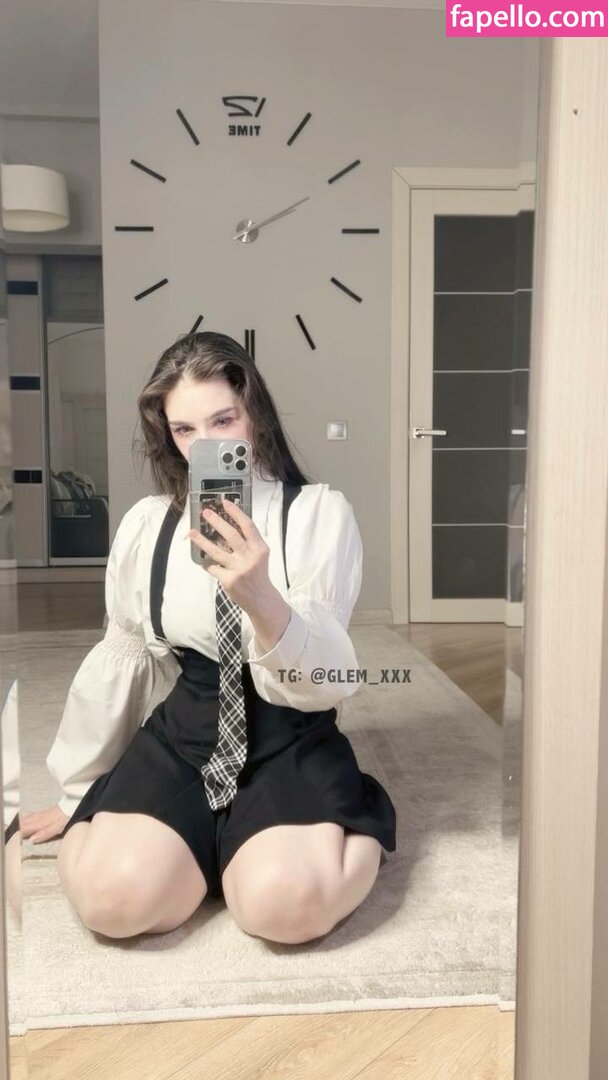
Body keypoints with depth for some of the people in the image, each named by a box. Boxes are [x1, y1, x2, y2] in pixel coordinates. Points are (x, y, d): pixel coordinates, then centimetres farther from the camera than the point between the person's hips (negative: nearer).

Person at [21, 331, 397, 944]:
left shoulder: (320, 513, -8)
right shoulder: (146, 524, 2)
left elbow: (324, 683, -15)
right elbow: (119, 660, 12)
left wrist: (260, 599, -36)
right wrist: (77, 795, 20)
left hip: (291, 737, -2)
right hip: (181, 734, 2)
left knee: (285, 904, -28)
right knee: (114, 898, -23)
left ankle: (359, 819, 5)